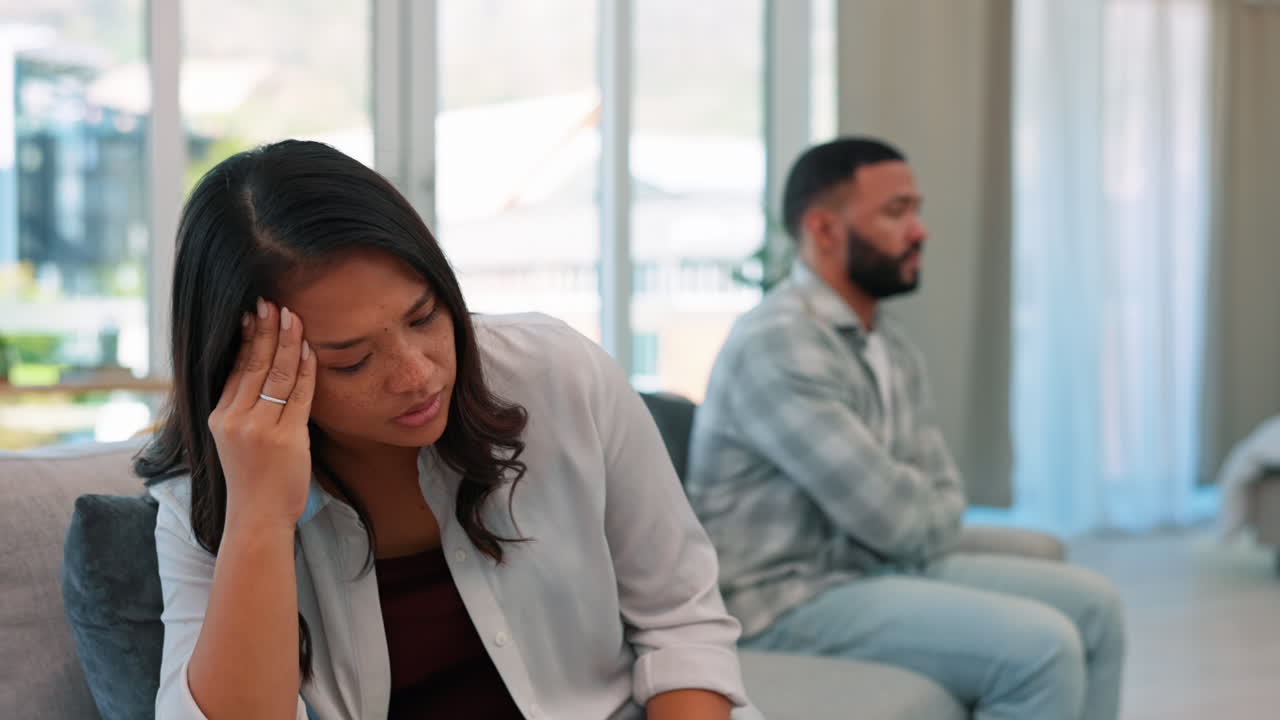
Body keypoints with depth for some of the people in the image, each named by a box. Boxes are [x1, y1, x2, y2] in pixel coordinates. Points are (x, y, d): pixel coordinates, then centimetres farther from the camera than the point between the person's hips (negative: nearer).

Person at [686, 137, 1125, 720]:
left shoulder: (892, 349, 11)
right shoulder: (777, 344, -20)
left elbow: (942, 501, 12)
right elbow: (892, 514, -22)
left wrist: (916, 523, -9)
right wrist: (926, 518, 0)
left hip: (883, 569, 10)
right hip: (792, 601, -10)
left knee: (1091, 605, 6)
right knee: (1041, 647, -22)